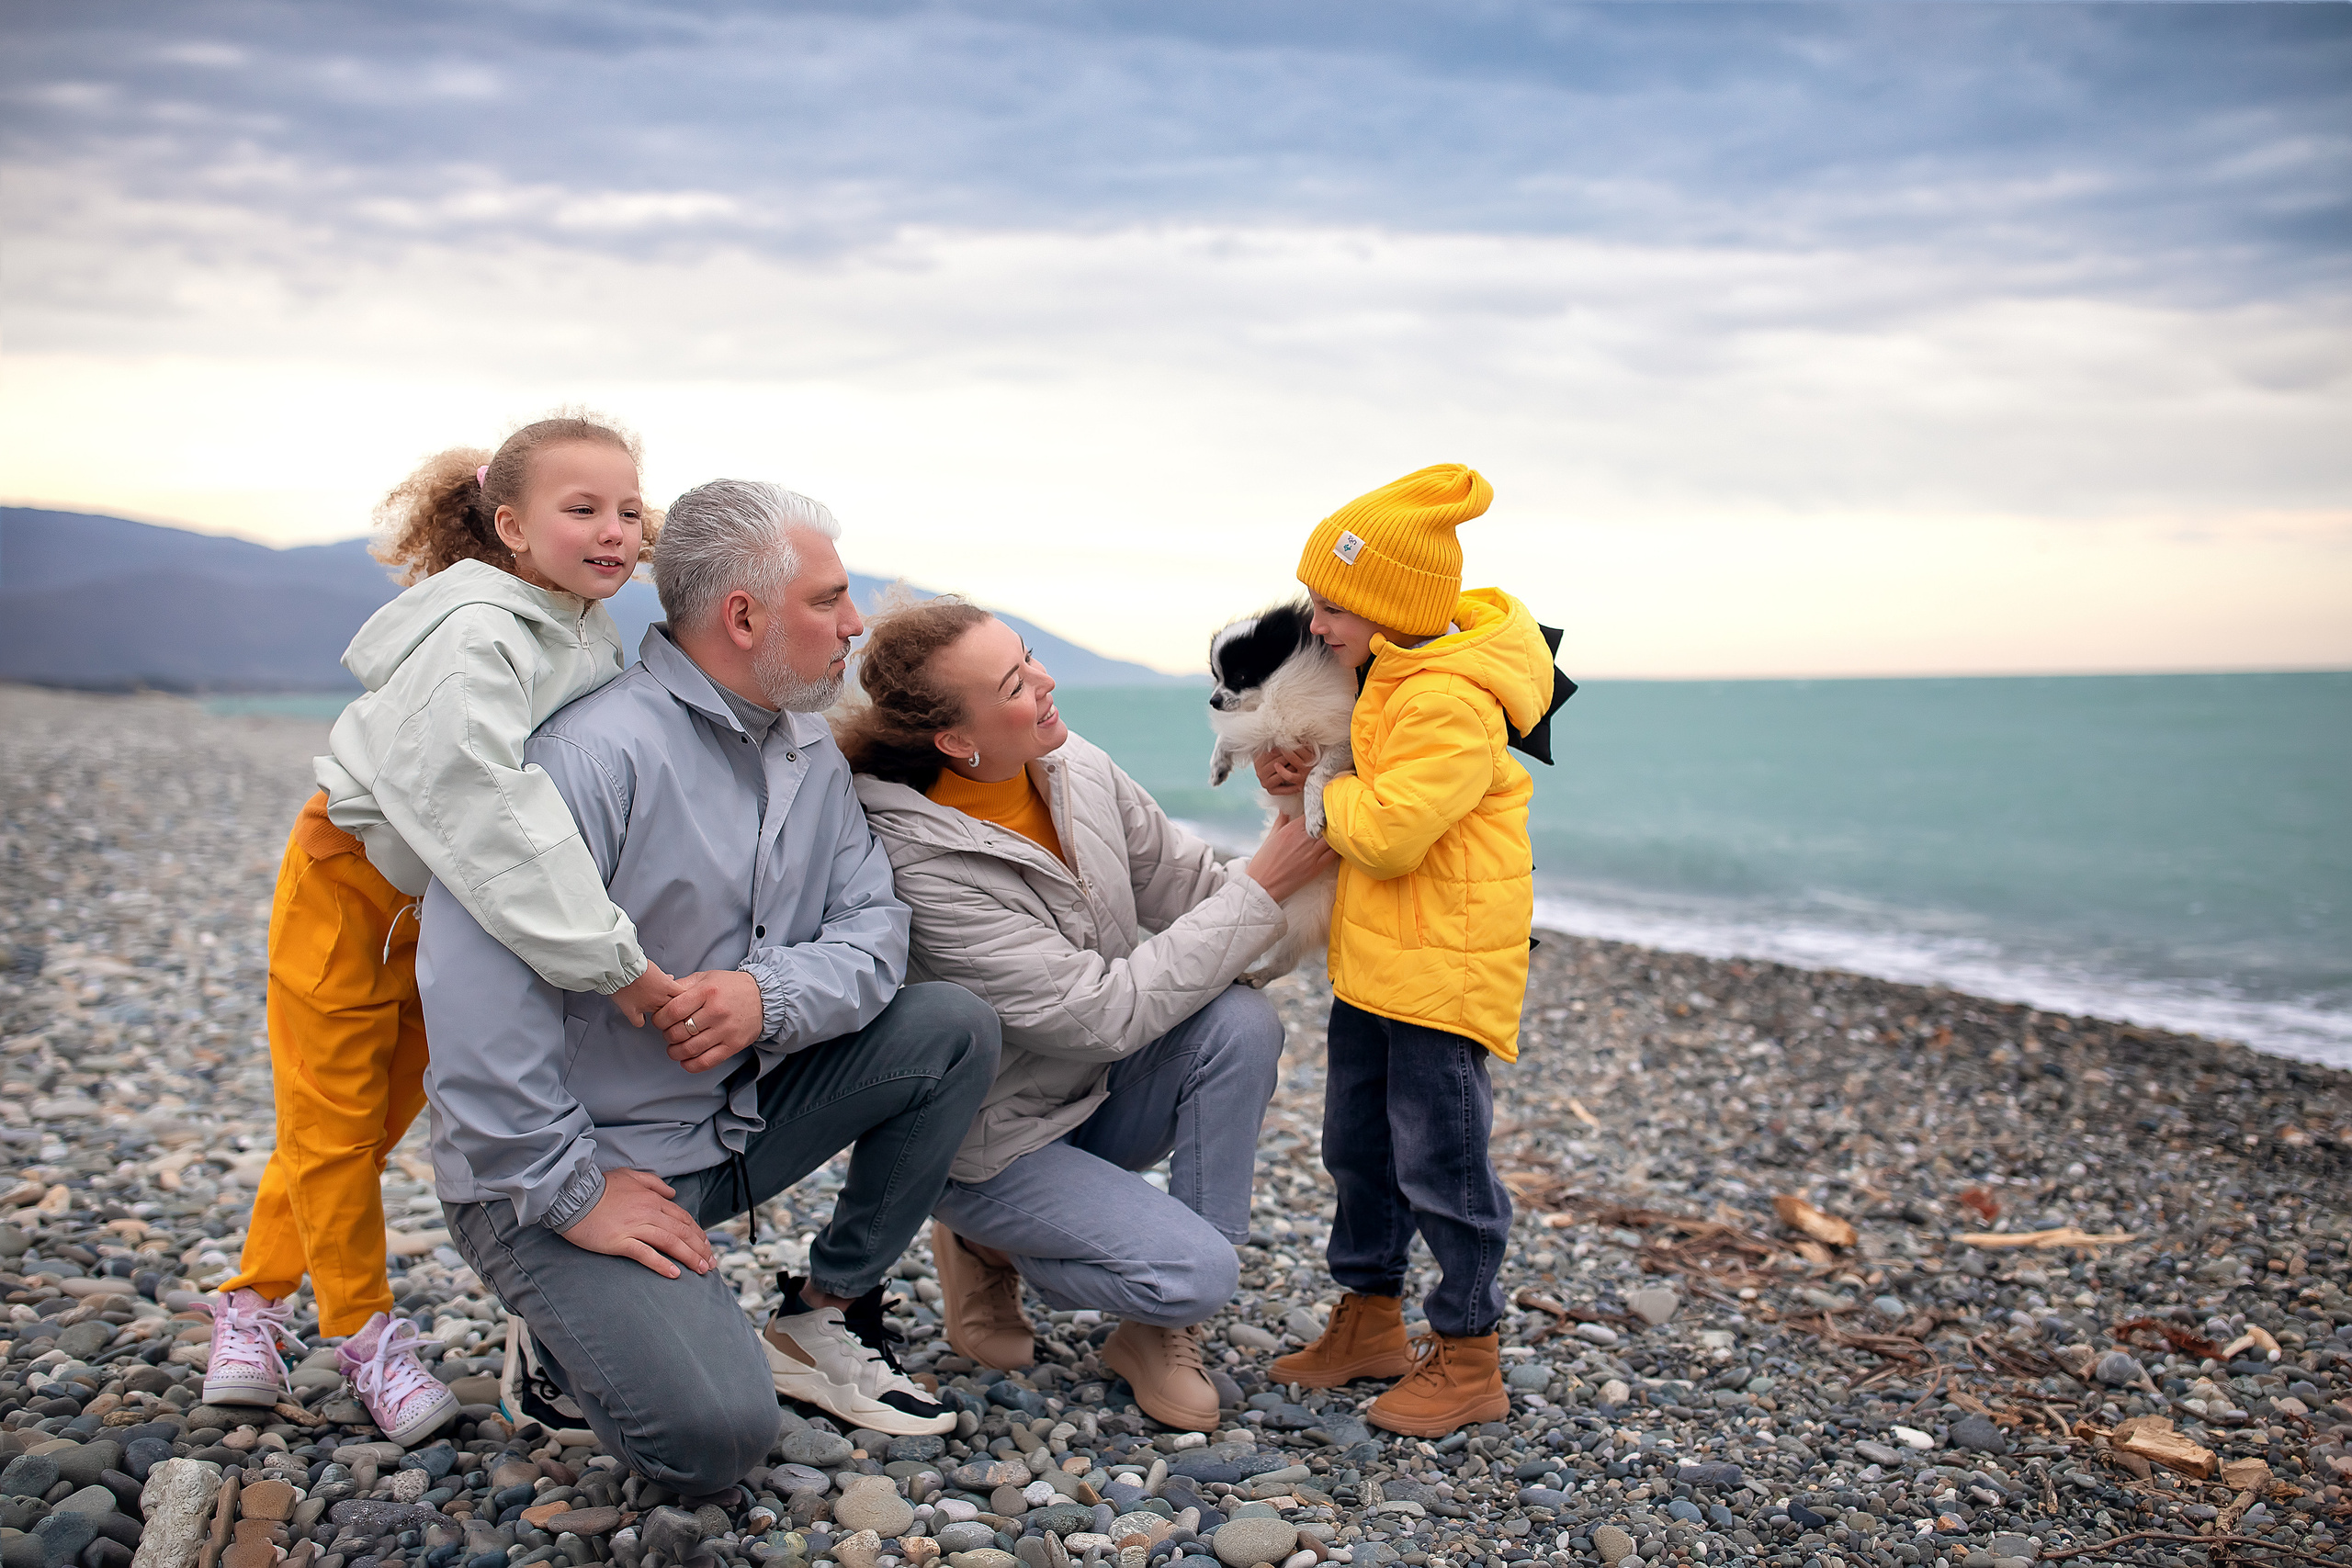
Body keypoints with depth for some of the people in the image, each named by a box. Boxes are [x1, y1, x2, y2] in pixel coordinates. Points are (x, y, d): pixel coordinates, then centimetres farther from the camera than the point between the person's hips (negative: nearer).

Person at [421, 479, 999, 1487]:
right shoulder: (595, 754, -22)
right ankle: (560, 1336, 9)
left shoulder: (810, 752, 6)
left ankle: (825, 1319, 5)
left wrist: (772, 995, -22)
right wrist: (569, 1192, -25)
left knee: (953, 1028, -7)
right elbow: (476, 991, -30)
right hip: (584, 1162, -8)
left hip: (736, 1118, 8)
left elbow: (871, 924, 0)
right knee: (713, 1433, -25)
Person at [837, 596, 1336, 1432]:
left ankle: (1155, 1328, -7)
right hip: (990, 1144, -7)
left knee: (1242, 1022, -20)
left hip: (1096, 1092, 7)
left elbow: (1191, 889, 0)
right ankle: (988, 1248, 6)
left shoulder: (1081, 771, -8)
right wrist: (1261, 889, -26)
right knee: (1195, 1272, -24)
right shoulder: (924, 867, -30)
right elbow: (1105, 1015, -29)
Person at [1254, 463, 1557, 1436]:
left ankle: (1467, 1359, 14)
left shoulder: (1449, 702, -23)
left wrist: (1325, 790, -11)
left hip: (1445, 972, -10)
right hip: (1373, 964, 10)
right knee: (1358, 1145, 18)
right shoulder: (1387, 680, 10)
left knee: (1439, 1162, -1)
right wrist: (1298, 768, 1)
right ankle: (1371, 1320, 33)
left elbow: (1388, 833, -28)